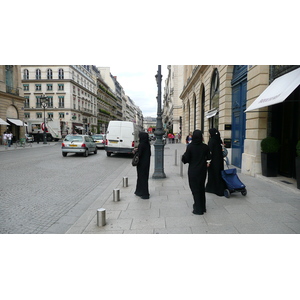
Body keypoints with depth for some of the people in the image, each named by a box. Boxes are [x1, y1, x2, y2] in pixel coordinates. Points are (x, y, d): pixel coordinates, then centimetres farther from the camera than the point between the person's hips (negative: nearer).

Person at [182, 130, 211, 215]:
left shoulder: (190, 146, -15)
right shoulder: (205, 147, -7)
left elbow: (186, 159, -14)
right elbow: (208, 158, 3)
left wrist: (183, 157, 7)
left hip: (193, 171, -3)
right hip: (202, 170, 4)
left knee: (195, 189, 7)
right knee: (201, 188, 18)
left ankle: (198, 209, 12)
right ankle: (202, 207, 29)